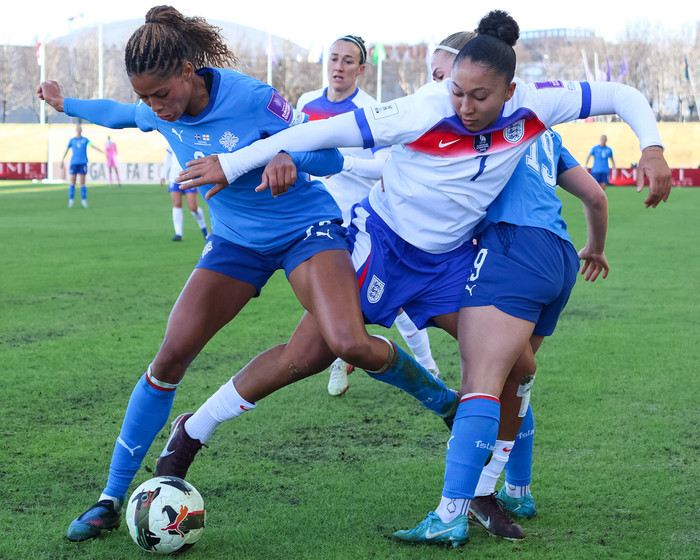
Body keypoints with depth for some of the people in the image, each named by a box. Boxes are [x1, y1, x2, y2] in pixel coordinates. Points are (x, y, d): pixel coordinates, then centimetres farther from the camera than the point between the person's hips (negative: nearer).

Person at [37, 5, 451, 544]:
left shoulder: (251, 98, -24)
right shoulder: (158, 112, -6)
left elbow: (331, 156, -19)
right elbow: (123, 113, 20)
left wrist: (288, 159, -41)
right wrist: (66, 103, 34)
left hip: (307, 228, -5)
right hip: (236, 241, 5)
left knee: (348, 344, -29)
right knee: (171, 354, -7)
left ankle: (442, 398, 2)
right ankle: (112, 499, 4)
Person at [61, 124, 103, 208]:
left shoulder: (85, 140, 6)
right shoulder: (71, 140, 8)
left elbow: (93, 146, -5)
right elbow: (66, 150, 16)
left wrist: (102, 152, -19)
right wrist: (62, 161, 17)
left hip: (83, 163, -1)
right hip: (74, 163, 1)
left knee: (82, 182, -4)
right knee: (72, 182, -2)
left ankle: (84, 201, 3)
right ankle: (71, 200, 5)